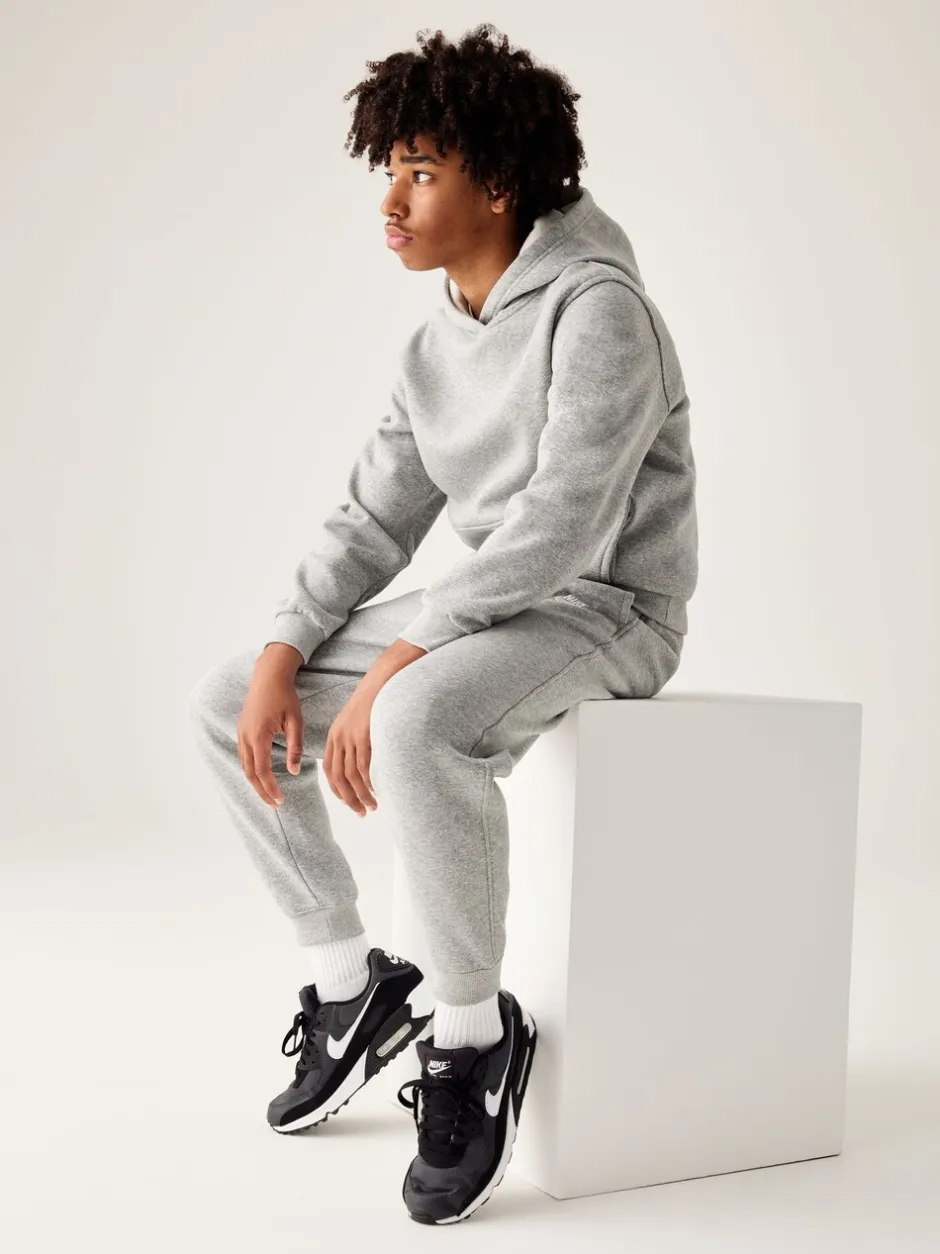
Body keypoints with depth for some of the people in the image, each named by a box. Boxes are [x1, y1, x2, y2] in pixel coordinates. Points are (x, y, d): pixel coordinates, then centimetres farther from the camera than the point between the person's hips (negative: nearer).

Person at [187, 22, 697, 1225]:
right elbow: (369, 526, 9)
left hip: (604, 616, -8)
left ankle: (474, 1032, -17)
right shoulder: (433, 350, 10)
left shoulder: (597, 311, -16)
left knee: (417, 722, -39)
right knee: (222, 701, 1)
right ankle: (352, 984, 10)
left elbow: (558, 528, -26)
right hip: (491, 608, 9)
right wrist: (282, 657, -7)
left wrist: (394, 668, -30)